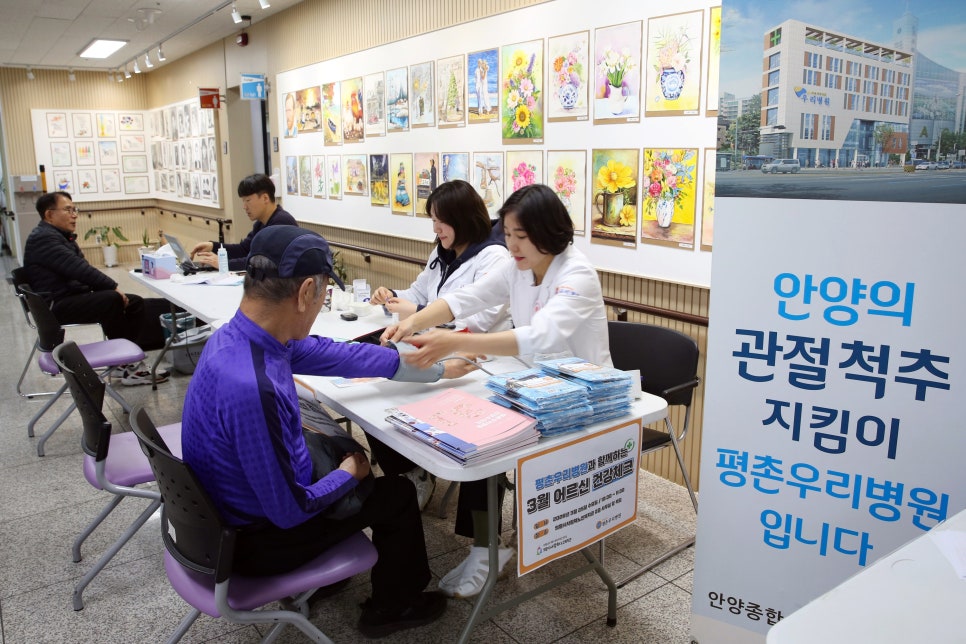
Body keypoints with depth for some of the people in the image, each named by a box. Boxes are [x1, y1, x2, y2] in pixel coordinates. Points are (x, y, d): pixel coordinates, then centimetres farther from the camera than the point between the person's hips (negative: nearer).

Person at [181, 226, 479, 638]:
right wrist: (348, 475, -9)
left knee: (343, 449, 27)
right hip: (256, 542, -8)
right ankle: (393, 608, 35)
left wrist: (436, 369, 9)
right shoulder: (251, 388, -39)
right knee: (396, 495, 8)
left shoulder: (242, 335, -11)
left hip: (248, 498, 8)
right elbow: (289, 512, -30)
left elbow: (338, 355, 0)